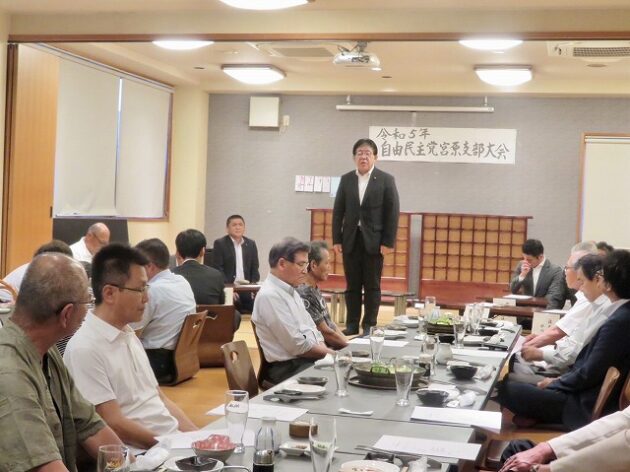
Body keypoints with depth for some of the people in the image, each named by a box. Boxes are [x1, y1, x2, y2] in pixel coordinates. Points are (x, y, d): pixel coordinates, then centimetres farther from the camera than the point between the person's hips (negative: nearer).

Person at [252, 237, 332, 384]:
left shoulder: (290, 291, 15)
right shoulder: (269, 296, -15)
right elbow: (297, 345, -17)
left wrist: (325, 350, -2)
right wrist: (330, 353, -7)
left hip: (312, 359, 9)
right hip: (289, 369, -9)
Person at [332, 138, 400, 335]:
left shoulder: (386, 180, 0)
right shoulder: (346, 179, 9)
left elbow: (393, 212, -3)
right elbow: (338, 211, 8)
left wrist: (388, 242, -9)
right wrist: (336, 239, 1)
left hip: (374, 240, -2)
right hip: (350, 239, 3)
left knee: (372, 286, 3)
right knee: (352, 285, 6)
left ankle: (369, 325, 10)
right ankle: (352, 324, 12)